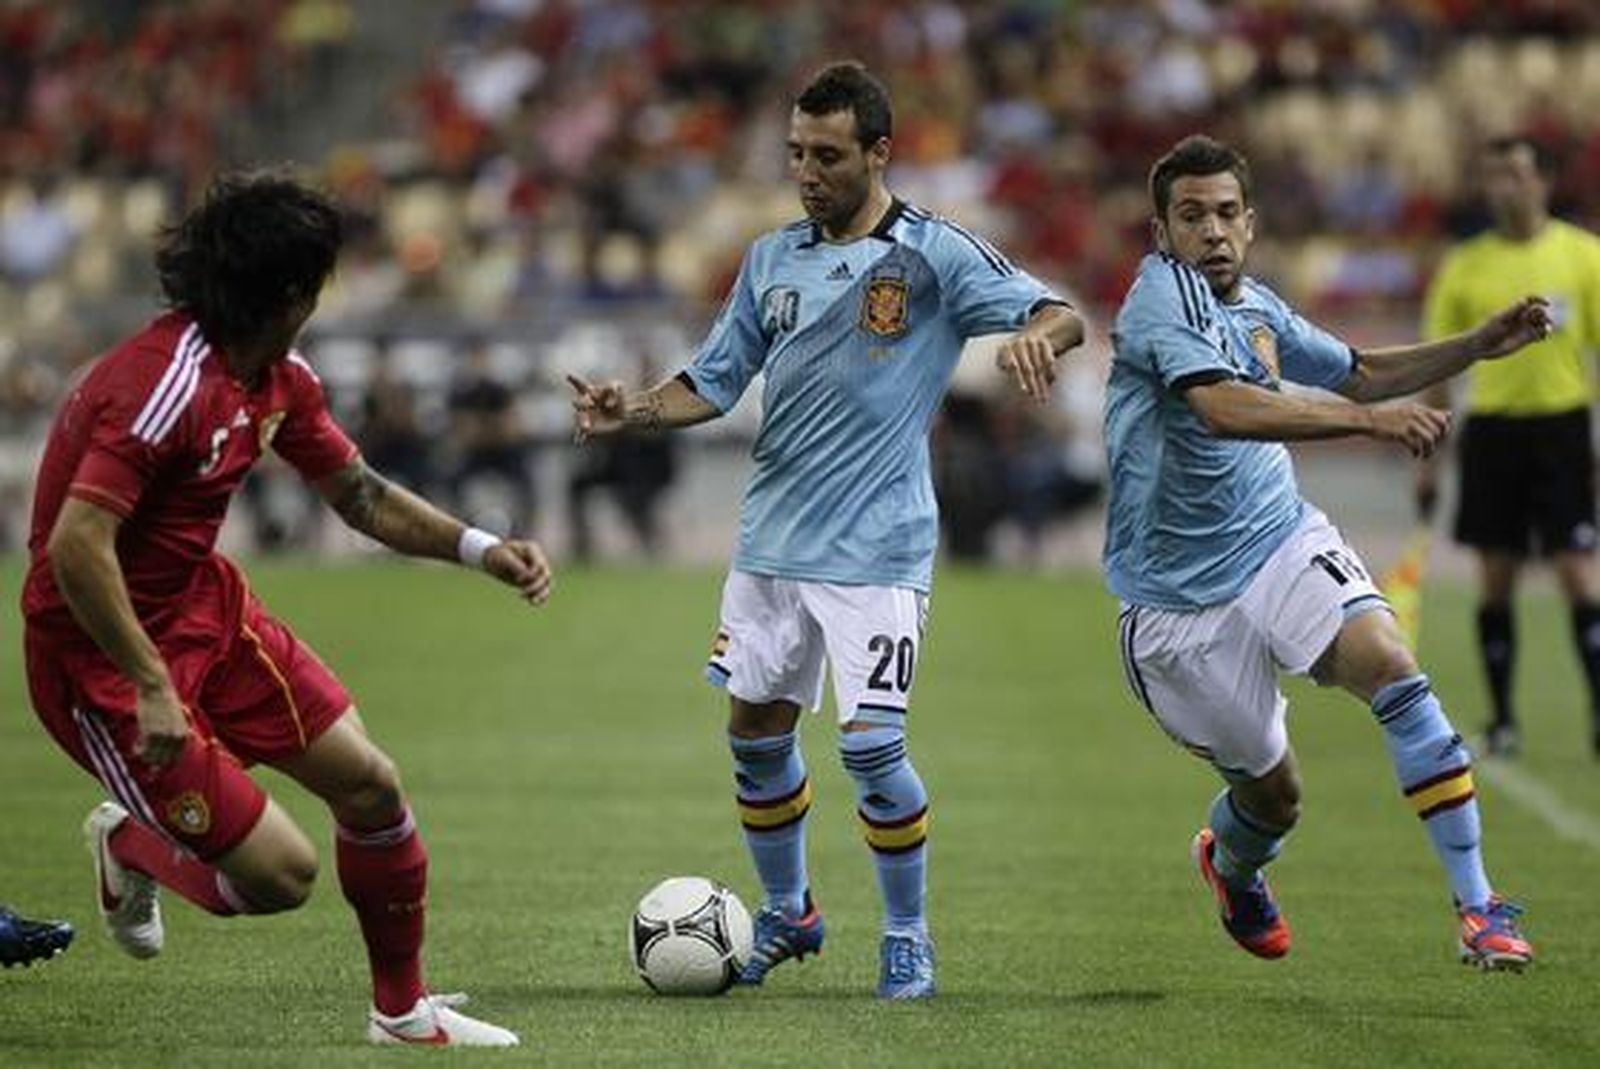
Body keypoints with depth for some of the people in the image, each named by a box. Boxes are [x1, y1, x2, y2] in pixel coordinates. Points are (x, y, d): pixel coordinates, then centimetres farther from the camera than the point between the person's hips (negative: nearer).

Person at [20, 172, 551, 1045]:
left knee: (370, 784, 3)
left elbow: (358, 494, 16)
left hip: (208, 606, 9)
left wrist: (478, 548, 2)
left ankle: (403, 1008, 24)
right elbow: (75, 547, -33)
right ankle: (128, 843, 23)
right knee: (280, 874, -10)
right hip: (102, 652, -9)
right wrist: (151, 687, -31)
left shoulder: (279, 379, 3)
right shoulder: (169, 383, -28)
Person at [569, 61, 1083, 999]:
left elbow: (1059, 316, -13)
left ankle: (908, 937, 7)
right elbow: (715, 381, 14)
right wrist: (634, 412, -5)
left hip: (877, 546, -5)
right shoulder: (771, 259, 10)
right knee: (756, 732, 10)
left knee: (872, 745, -11)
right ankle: (786, 914, 30)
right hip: (773, 537, 6)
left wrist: (1036, 335, -37)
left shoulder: (934, 253, -6)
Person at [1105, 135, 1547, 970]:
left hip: (1283, 546, 5)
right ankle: (1228, 862, 45)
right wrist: (1370, 419, -44)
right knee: (1271, 793, 5)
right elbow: (1224, 408, -35)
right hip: (1180, 603, -5)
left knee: (1393, 669, -23)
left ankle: (1478, 909, -22)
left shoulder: (1255, 307, 8)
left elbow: (1356, 373, 27)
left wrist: (1478, 345, 14)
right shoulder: (1162, 294, -16)